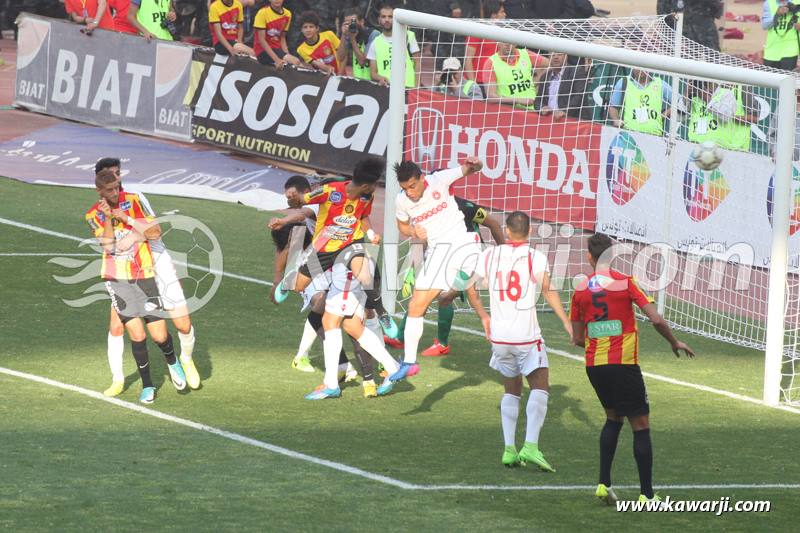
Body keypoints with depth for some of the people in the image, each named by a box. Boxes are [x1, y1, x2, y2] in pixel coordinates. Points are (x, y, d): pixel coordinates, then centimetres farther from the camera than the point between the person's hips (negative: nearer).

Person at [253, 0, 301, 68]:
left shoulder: (287, 14, 7)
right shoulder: (262, 12, -12)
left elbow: (282, 38, 13)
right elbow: (261, 40, -14)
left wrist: (287, 55, -5)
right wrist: (277, 59, -23)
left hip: (277, 49, 6)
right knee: (295, 62, -27)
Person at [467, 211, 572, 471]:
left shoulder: (489, 255, 6)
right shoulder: (537, 258, -5)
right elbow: (548, 291, -18)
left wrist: (484, 318, 26)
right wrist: (567, 322, -21)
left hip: (499, 336, 4)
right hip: (527, 337, -4)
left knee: (511, 390, 16)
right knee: (540, 388, -1)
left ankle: (509, 449, 8)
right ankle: (530, 446, -18)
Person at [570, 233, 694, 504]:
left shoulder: (580, 291, 5)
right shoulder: (625, 283, -7)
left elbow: (577, 339, 10)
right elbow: (656, 319, -12)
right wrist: (674, 342, 6)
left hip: (594, 365, 5)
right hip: (623, 363, -5)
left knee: (613, 418, 23)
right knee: (640, 425, 3)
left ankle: (604, 483, 12)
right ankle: (647, 494, 0)